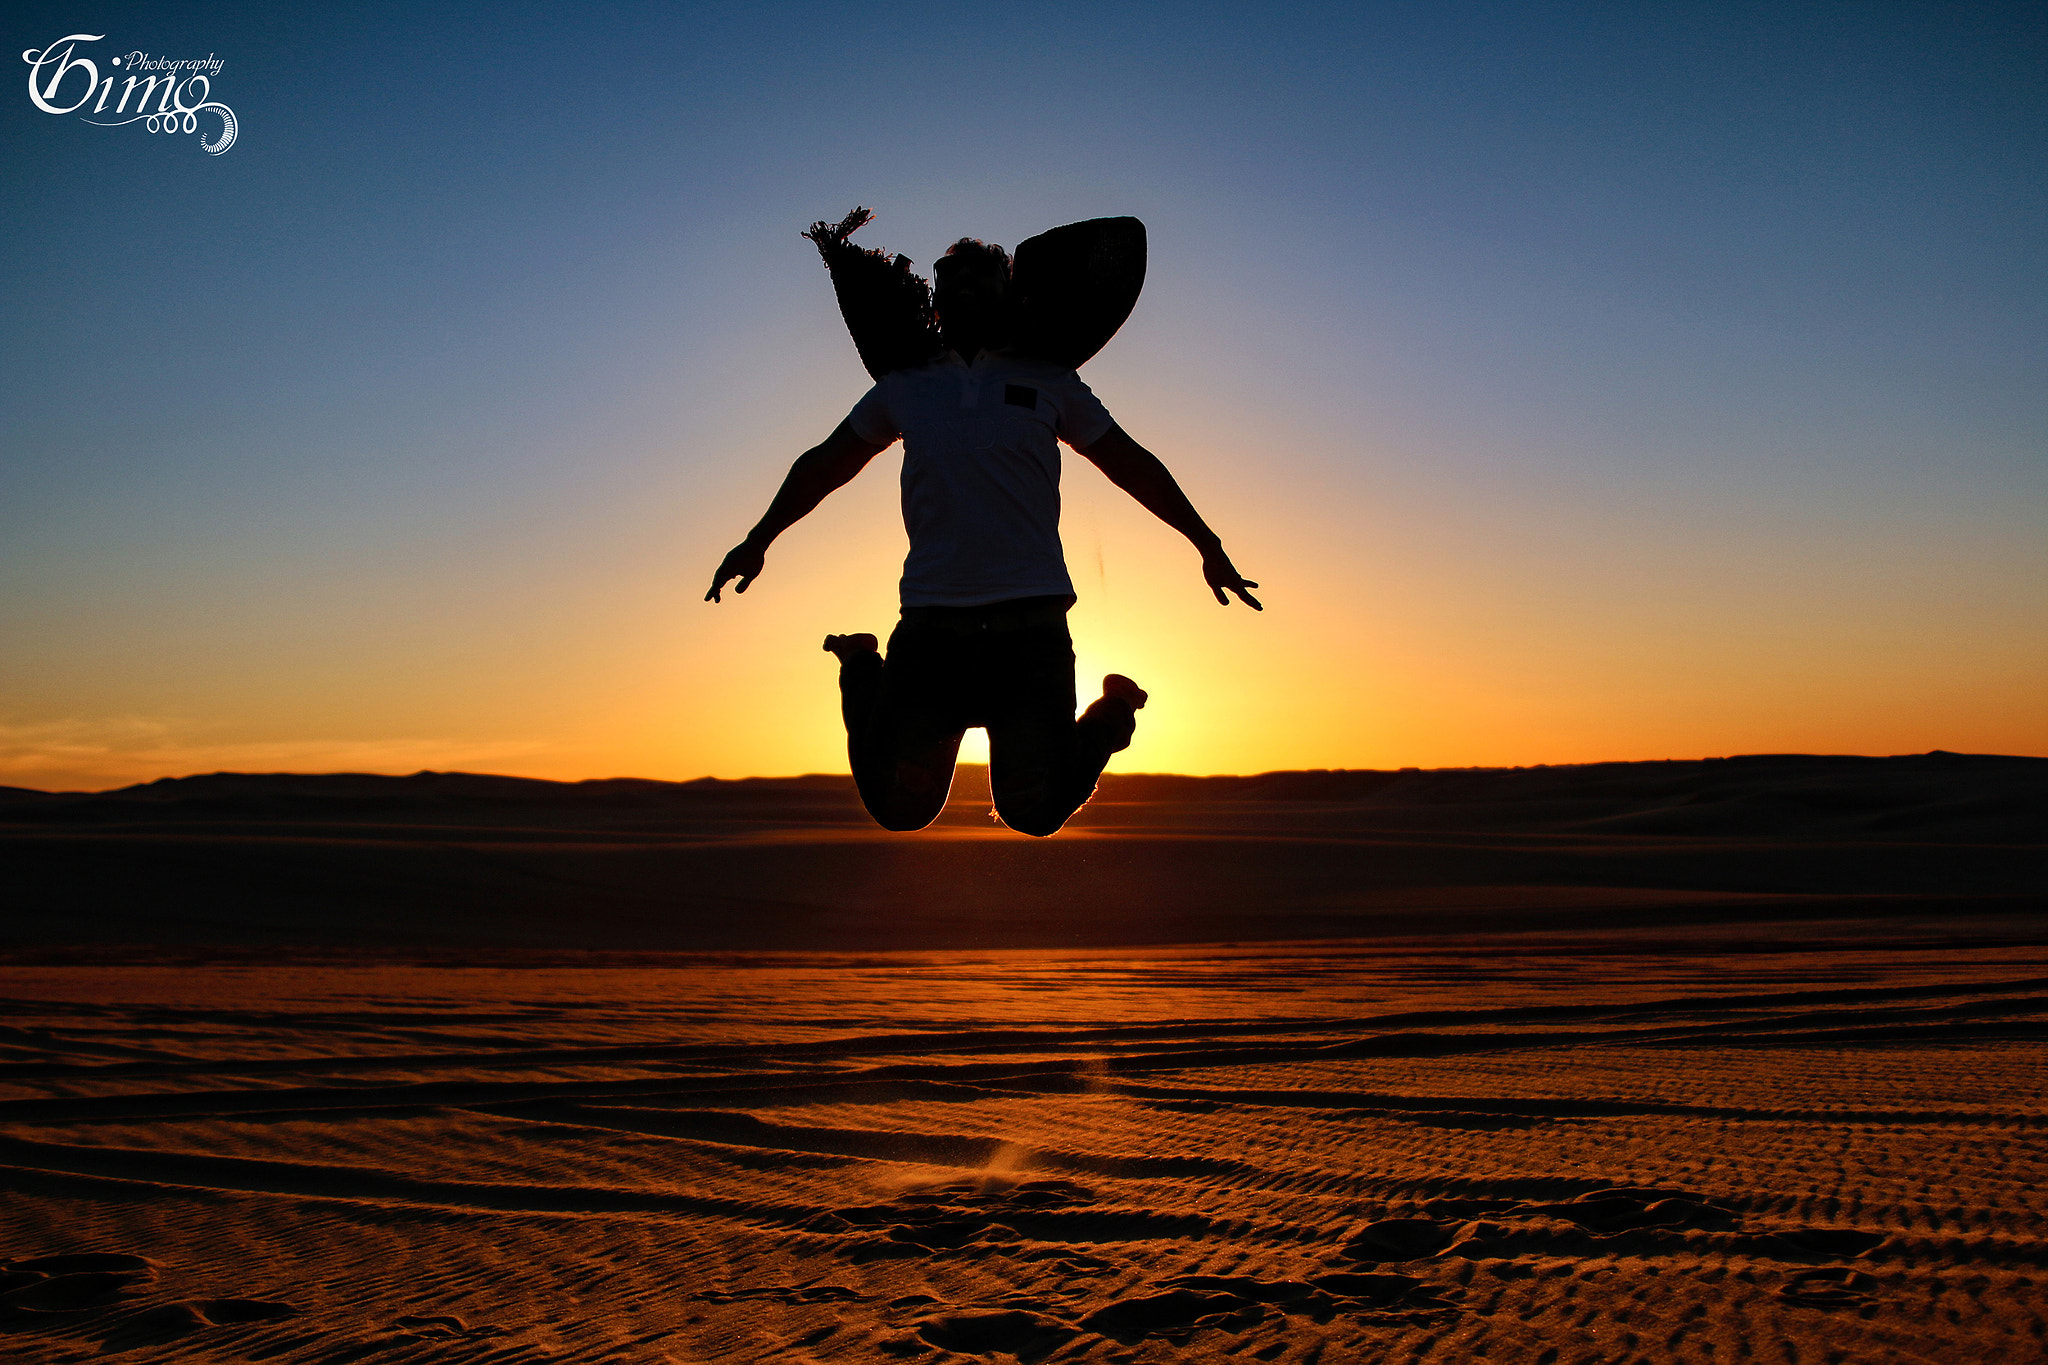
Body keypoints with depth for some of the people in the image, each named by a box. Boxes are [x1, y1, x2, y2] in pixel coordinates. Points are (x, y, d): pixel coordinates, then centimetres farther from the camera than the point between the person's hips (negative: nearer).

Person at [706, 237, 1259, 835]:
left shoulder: (1048, 382, 12)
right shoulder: (904, 387, 15)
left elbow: (1131, 464, 19)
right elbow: (824, 465, 27)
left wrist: (1209, 547, 21)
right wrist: (757, 541, 30)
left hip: (1031, 623, -1)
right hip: (929, 623, 1)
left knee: (1036, 812, -4)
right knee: (897, 806, 5)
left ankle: (1112, 711, 25)